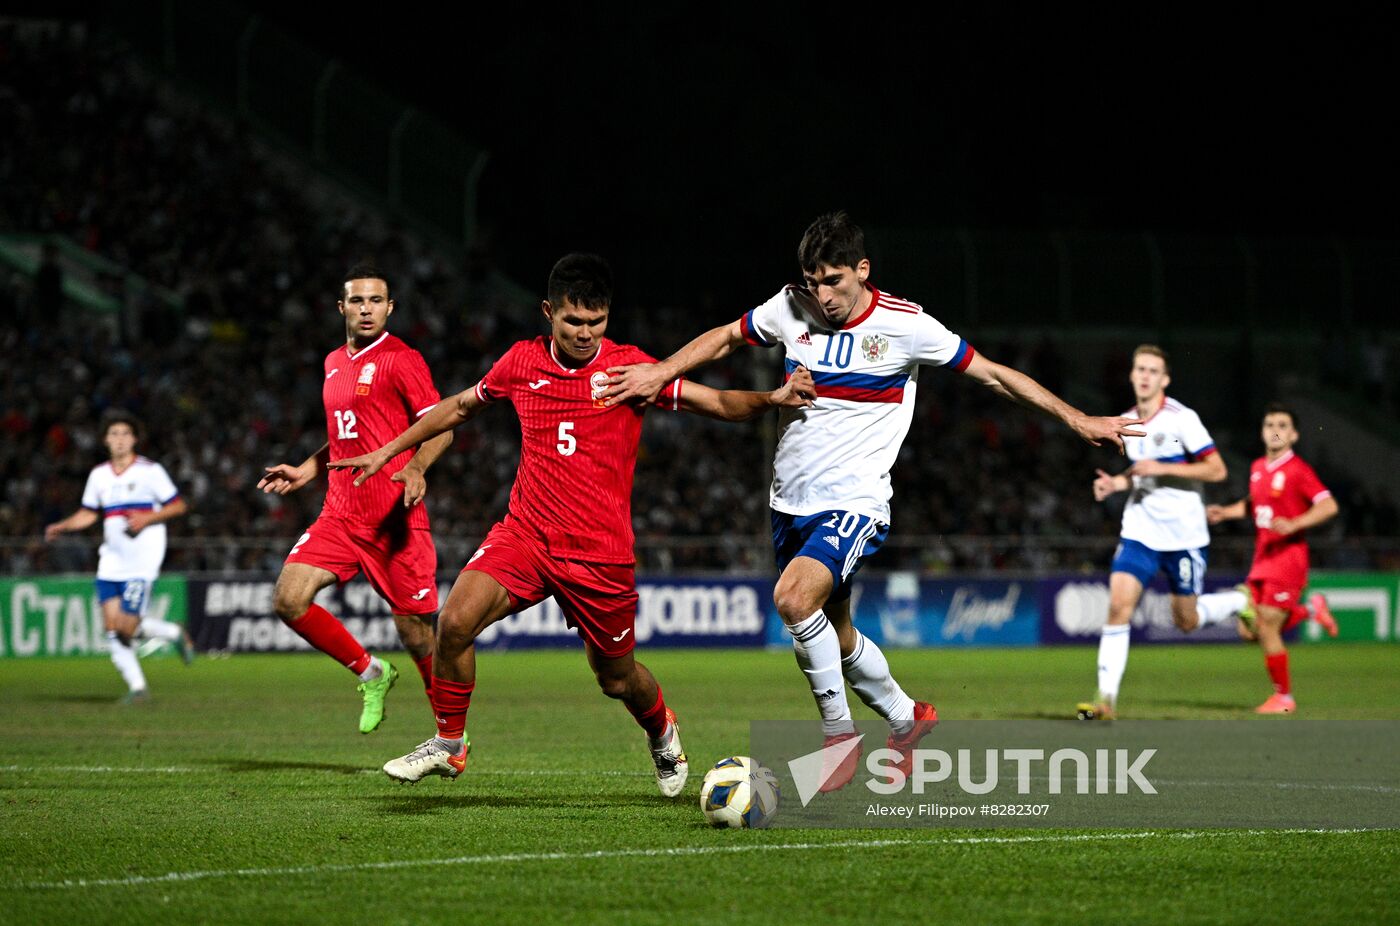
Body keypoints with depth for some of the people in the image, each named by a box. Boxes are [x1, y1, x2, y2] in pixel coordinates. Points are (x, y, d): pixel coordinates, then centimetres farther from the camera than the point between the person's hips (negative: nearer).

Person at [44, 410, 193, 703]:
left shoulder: (150, 471, -4)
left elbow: (178, 506, -1)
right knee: (112, 626, -4)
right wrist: (61, 526, 3)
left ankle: (175, 633, 14)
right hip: (111, 563, 5)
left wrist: (147, 518, -15)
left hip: (142, 562, -5)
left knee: (127, 627, -14)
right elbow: (88, 514, 20)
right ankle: (136, 687, 7)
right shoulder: (99, 475, 10)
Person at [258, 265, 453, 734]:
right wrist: (305, 471, 22)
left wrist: (416, 468, -29)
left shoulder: (400, 359, -6)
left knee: (416, 634, -5)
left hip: (393, 519, -7)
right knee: (288, 600, -11)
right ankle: (371, 674, 9)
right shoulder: (335, 363, 17)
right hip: (340, 514, 7)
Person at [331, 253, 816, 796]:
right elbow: (460, 408, 21)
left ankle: (662, 731, 44)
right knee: (455, 622, -22)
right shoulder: (522, 362, 4)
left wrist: (771, 399, -28)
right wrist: (388, 452, 23)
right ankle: (449, 745, -2)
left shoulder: (627, 367, -5)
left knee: (617, 679, 9)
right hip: (525, 533, 2)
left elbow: (717, 403, -9)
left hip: (600, 552, -2)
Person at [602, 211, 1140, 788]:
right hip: (792, 502, 6)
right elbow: (726, 338, 17)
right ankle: (906, 720, 38)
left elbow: (991, 373, -3)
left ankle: (839, 733, -12)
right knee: (834, 637, 13)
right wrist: (659, 374, 3)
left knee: (794, 596, -28)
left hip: (854, 503, -5)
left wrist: (1077, 419, -5)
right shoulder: (792, 308, 0)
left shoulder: (904, 324, -10)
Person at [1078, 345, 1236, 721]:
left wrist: (1162, 469, -20)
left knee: (1186, 621, 5)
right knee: (1118, 605, -13)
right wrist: (1116, 483, 3)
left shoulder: (1181, 419, -11)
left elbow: (1217, 470, -13)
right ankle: (1106, 698, -15)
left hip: (1184, 533, -4)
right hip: (1140, 530, 4)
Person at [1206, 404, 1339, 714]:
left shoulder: (1297, 470, -11)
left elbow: (1328, 506, -18)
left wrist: (1294, 524, -28)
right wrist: (1226, 512, 14)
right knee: (1249, 630, 4)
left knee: (1266, 630, -8)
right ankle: (1311, 610, 23)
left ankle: (1283, 697, 9)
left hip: (1288, 557, -8)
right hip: (1262, 560, 8)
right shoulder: (1258, 468, 11)